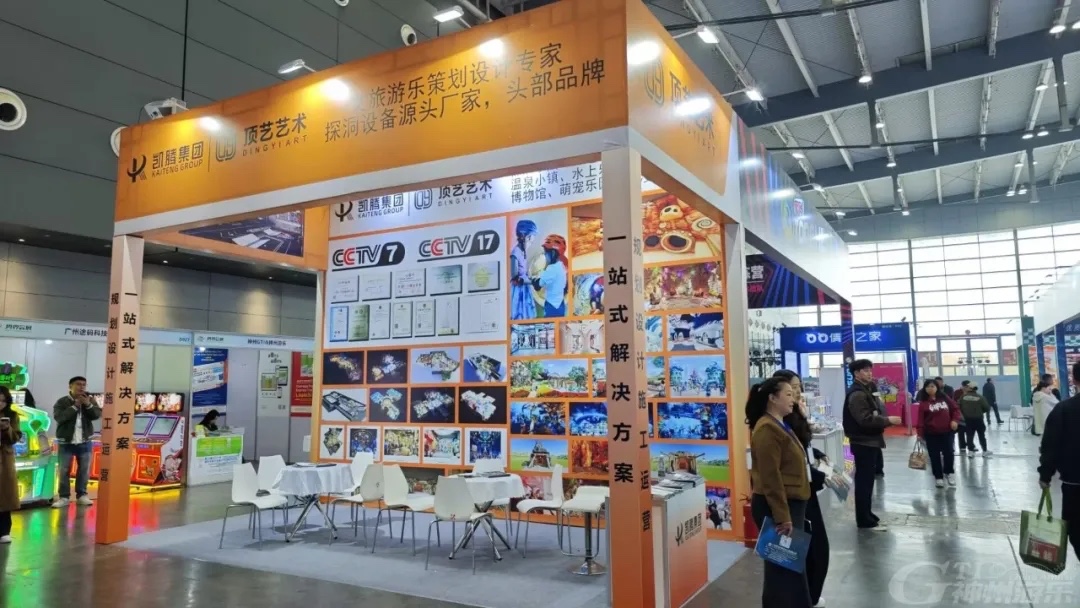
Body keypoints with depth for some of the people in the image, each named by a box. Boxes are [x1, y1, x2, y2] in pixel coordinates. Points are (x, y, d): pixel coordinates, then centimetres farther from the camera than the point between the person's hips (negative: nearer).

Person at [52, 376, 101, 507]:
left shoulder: (90, 400, 3)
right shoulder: (62, 402, -5)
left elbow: (97, 414, -8)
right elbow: (59, 417, -20)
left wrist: (88, 405, -22)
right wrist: (75, 406, -23)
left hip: (84, 442, 3)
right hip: (66, 442, -2)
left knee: (84, 470, 7)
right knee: (64, 470, 1)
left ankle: (82, 495, 16)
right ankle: (64, 497, 8)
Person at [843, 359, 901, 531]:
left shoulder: (867, 390, 16)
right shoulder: (857, 394, -17)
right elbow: (866, 420, -25)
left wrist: (885, 420, 4)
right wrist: (888, 420, -20)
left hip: (870, 441, 10)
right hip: (863, 442, -10)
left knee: (867, 479, 16)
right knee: (864, 480, -4)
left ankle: (867, 515, 26)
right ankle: (865, 520, 1)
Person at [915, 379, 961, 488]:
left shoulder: (944, 398, 2)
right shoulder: (923, 403, -6)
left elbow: (955, 409, 7)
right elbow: (920, 419, -8)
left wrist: (955, 420, -9)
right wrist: (920, 433, -14)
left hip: (947, 431, 2)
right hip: (931, 433, -2)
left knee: (948, 453, 5)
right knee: (934, 456, 4)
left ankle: (949, 472, 29)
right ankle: (938, 477, 16)